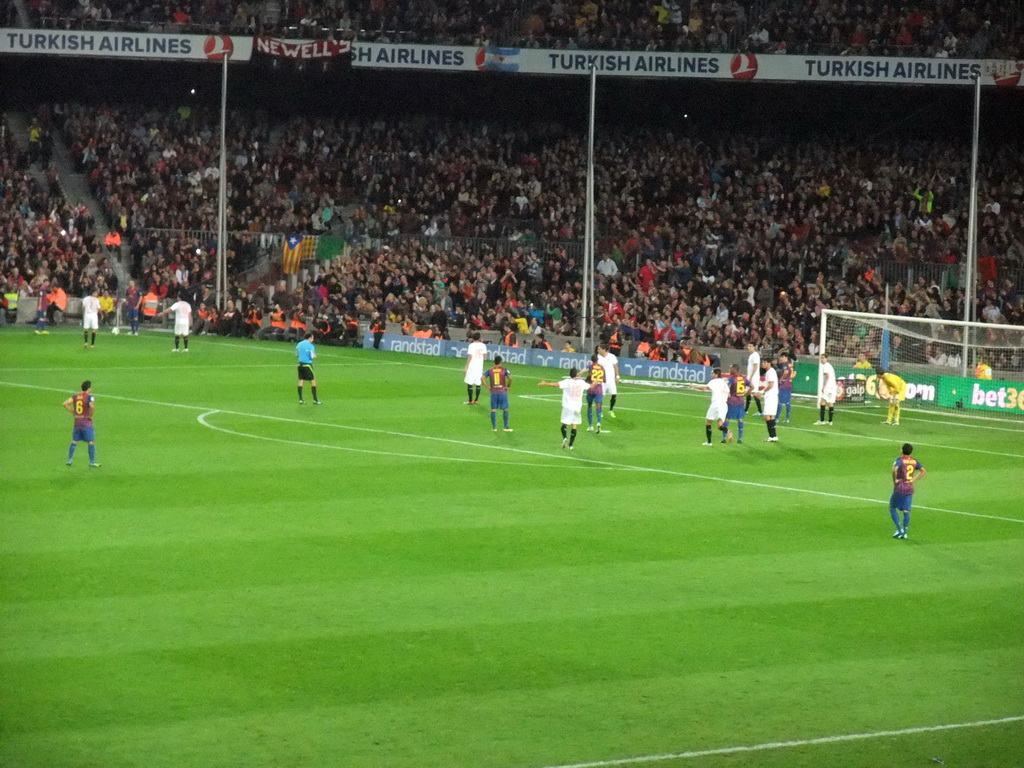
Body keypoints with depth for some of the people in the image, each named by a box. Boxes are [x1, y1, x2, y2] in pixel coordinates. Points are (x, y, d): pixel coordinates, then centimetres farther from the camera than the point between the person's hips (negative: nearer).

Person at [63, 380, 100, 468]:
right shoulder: (89, 397, -12)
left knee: (74, 441, 14)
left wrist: (73, 413, 7)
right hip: (86, 422, -6)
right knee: (91, 442, 2)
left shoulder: (75, 396, 6)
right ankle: (92, 462, 2)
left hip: (77, 421, 6)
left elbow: (65, 403, 2)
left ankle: (69, 460, 15)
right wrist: (91, 415, -13)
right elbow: (92, 406, -30)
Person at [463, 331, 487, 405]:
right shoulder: (483, 345, 3)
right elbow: (485, 356, 9)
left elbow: (469, 357, -14)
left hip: (472, 366, -5)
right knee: (478, 383, 12)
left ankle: (470, 400, -2)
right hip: (480, 367, 5)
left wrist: (466, 367, -9)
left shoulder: (472, 345, -11)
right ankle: (476, 400, 15)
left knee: (469, 383, 0)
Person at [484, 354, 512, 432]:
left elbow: (482, 377, -6)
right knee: (505, 409, 7)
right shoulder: (504, 369, -4)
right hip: (503, 391, -2)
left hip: (493, 392, 2)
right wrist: (508, 386, -3)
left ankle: (494, 427, 6)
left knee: (493, 409, 8)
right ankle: (506, 427, 6)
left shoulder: (490, 370, 2)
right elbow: (510, 378, -16)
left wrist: (487, 387, 1)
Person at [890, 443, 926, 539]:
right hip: (910, 488, 5)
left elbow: (895, 470, -29)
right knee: (906, 511, 7)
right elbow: (923, 471, 8)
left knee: (892, 508, 10)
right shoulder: (914, 461, 7)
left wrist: (895, 480, -14)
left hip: (899, 488, -5)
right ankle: (904, 533, 6)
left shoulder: (899, 460, -10)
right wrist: (914, 480, 6)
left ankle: (899, 529, 0)